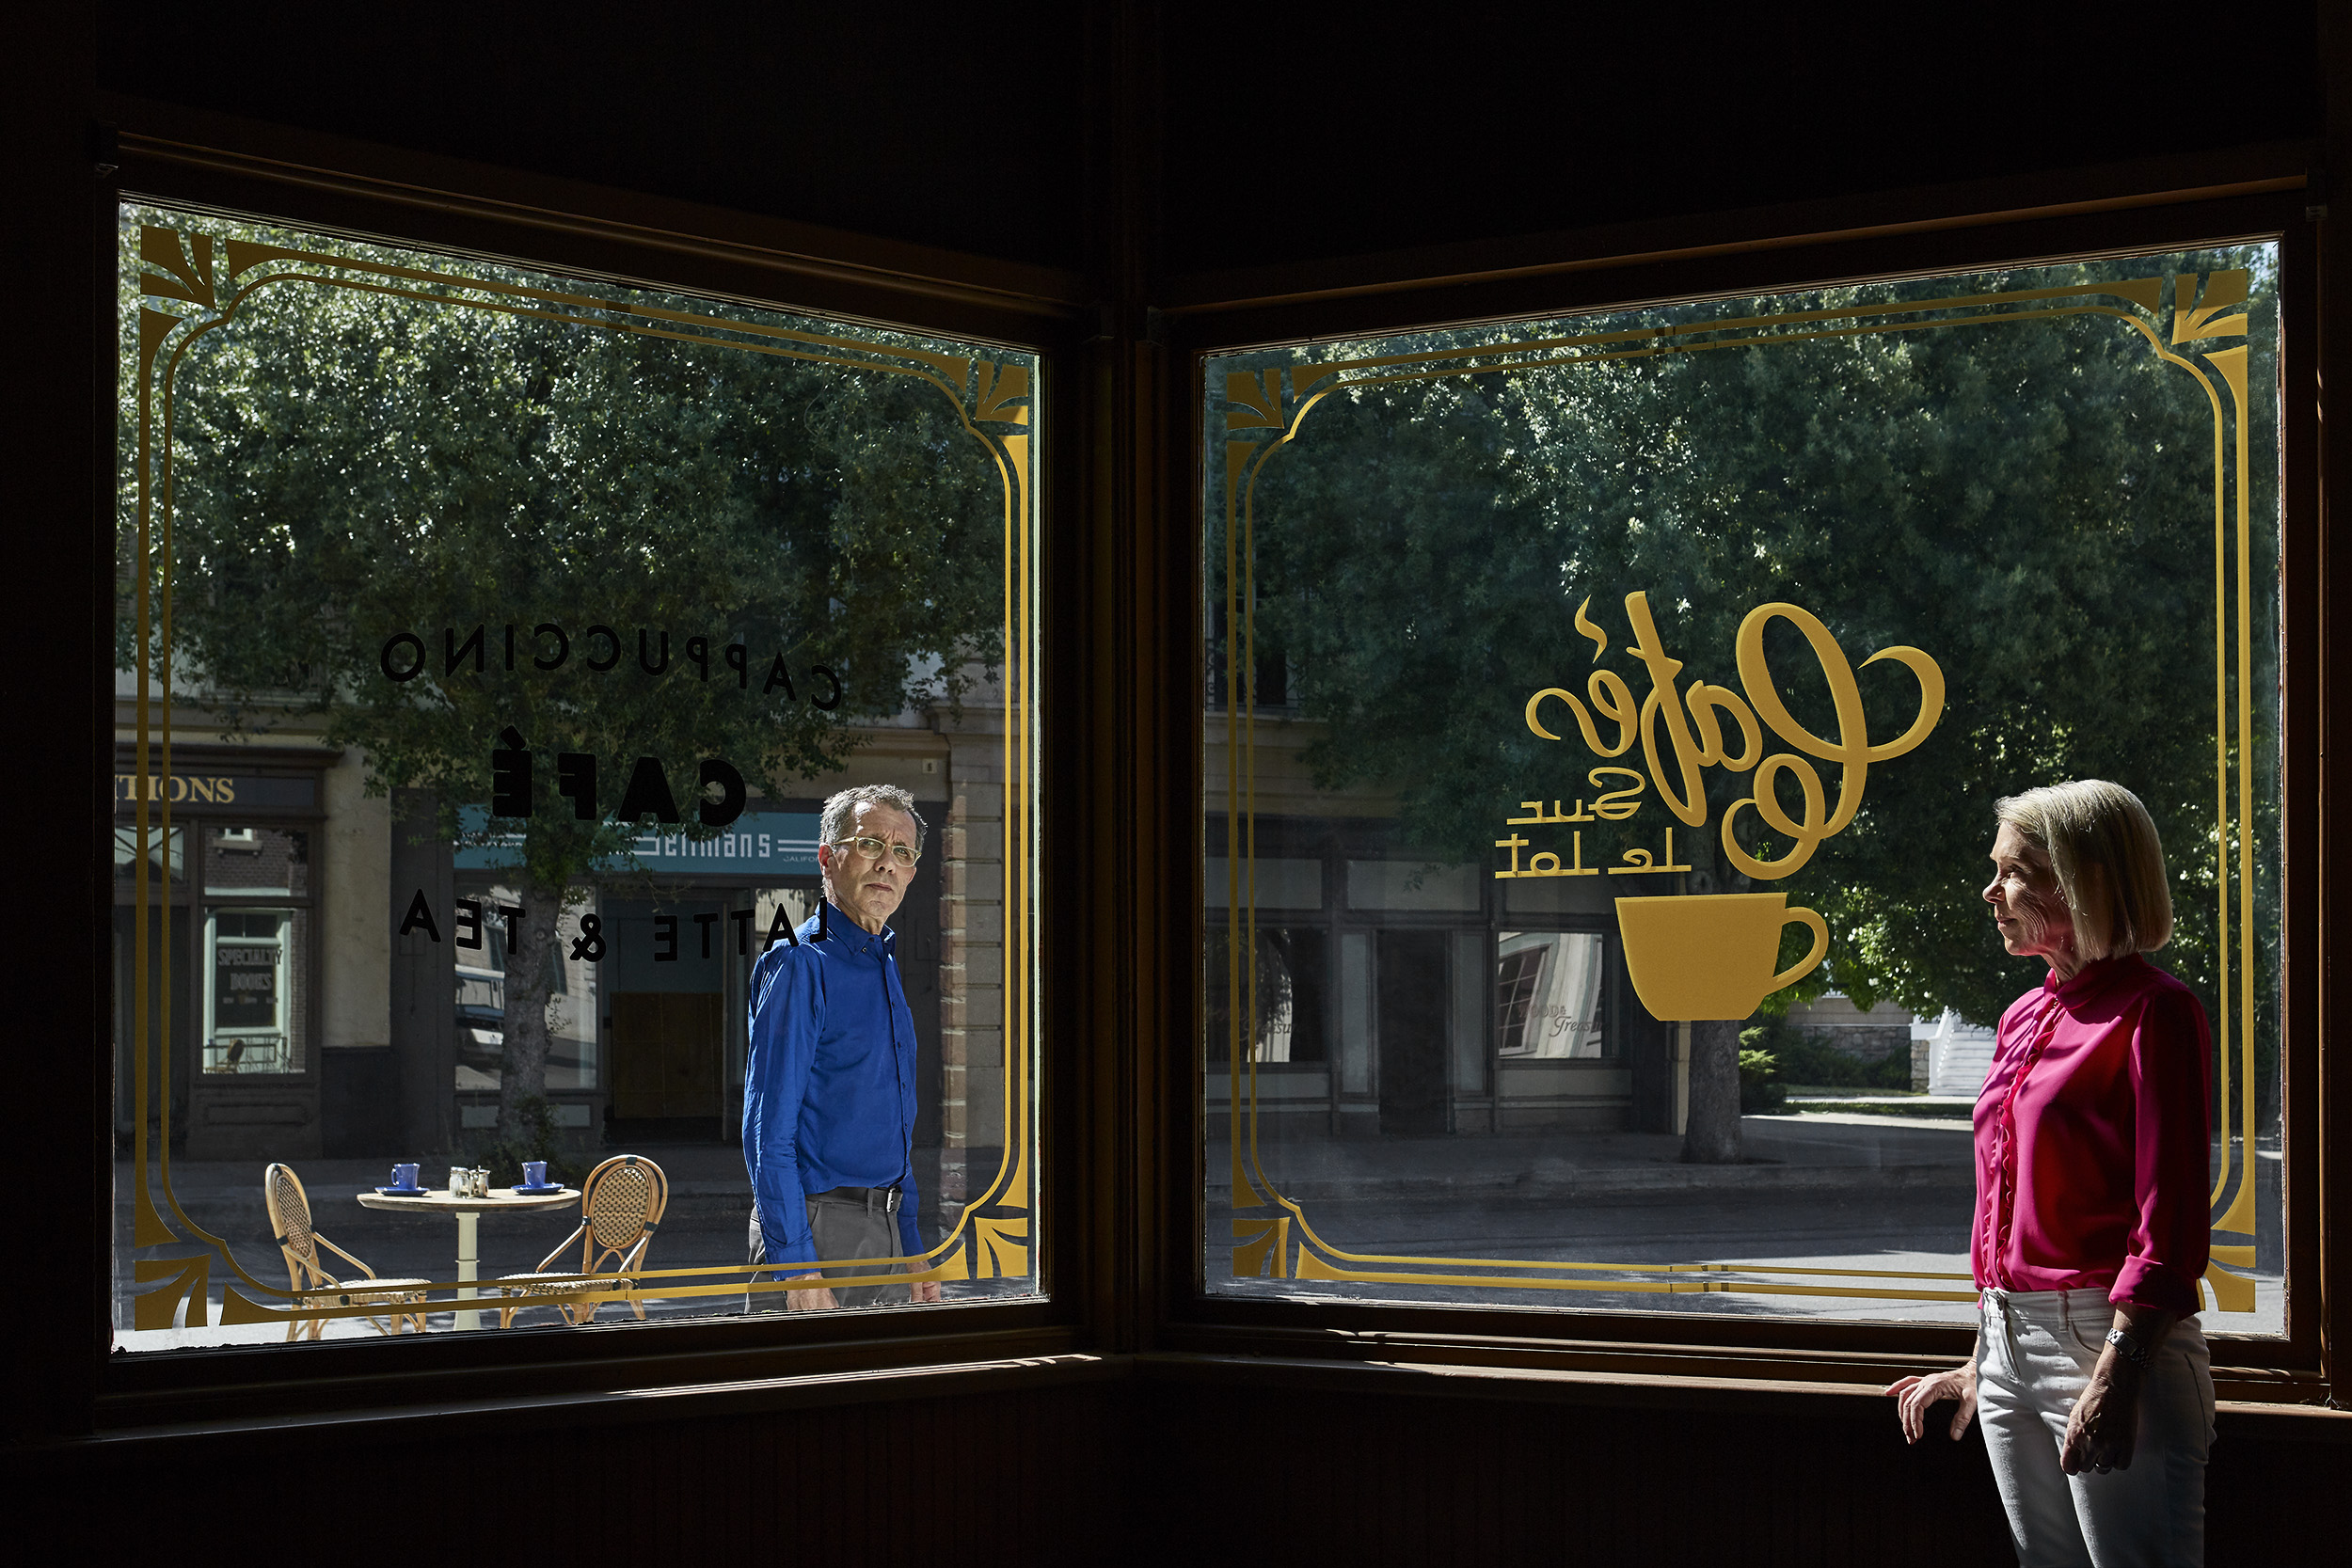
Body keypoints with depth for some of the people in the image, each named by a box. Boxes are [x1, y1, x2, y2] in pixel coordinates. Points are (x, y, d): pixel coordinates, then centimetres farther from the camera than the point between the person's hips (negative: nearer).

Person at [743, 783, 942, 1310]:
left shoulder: (883, 966, 15)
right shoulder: (799, 965, -12)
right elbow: (768, 1133, -17)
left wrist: (911, 1248, 16)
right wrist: (797, 1267, -23)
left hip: (881, 1228, 8)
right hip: (815, 1227, -8)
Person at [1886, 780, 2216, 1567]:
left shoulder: (2151, 1011, -9)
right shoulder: (2024, 1019, 16)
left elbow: (2170, 1225, -15)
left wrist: (2116, 1376, -22)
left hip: (2108, 1341, -8)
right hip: (2011, 1346, 8)